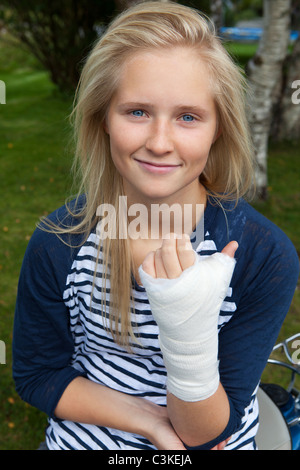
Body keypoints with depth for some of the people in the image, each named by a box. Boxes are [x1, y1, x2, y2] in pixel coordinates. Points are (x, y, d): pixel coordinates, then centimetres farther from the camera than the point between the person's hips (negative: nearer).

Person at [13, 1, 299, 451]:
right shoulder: (57, 244, -21)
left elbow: (206, 434, -21)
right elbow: (36, 374, -8)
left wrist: (190, 335, -40)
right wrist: (147, 420, -20)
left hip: (214, 443, 0)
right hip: (83, 440, 1)